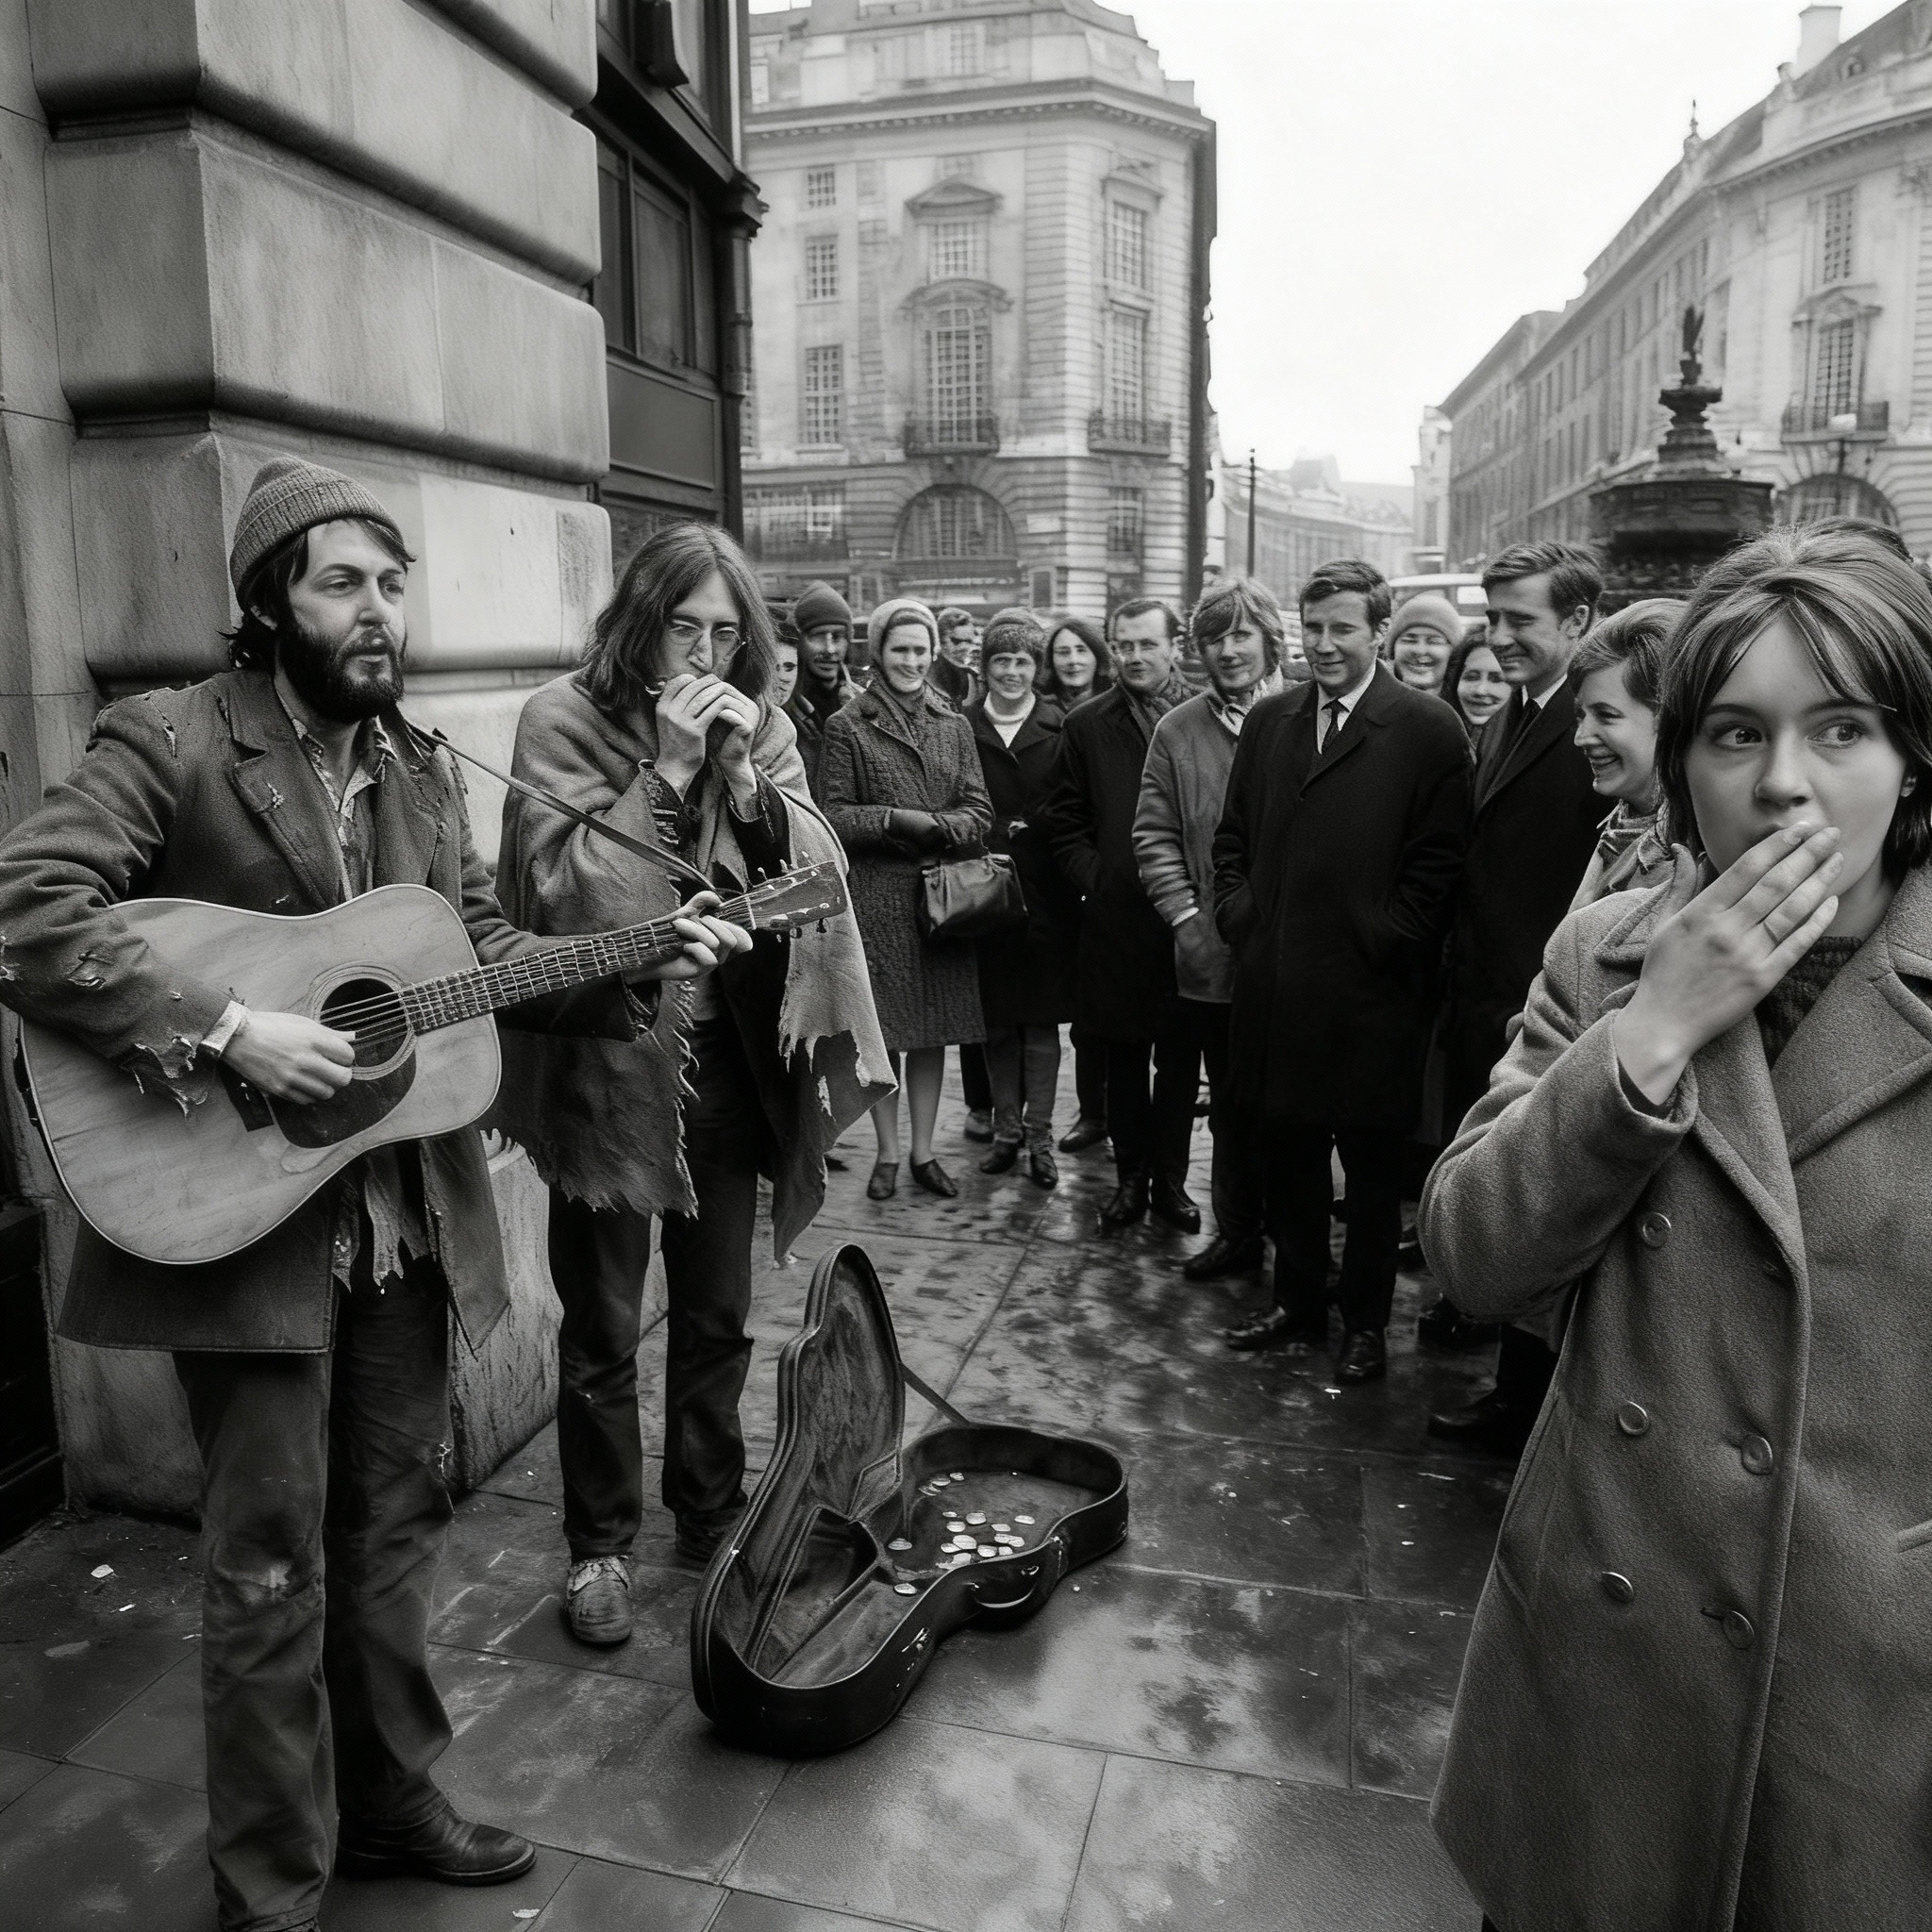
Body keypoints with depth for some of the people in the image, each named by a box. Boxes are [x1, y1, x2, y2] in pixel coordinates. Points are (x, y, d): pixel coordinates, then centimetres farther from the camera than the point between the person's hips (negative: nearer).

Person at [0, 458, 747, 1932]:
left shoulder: (422, 765, 10)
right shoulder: (170, 742, -10)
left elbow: (481, 951, 13)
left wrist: (639, 967, 0)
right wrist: (227, 1028, -25)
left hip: (411, 1218, 6)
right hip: (245, 1222, -6)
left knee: (395, 1523, 18)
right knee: (271, 1568, 6)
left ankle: (390, 1799, 39)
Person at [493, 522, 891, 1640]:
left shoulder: (763, 728, 4)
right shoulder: (565, 722, -8)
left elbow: (814, 877, -3)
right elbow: (562, 891, -17)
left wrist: (746, 774, -16)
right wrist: (666, 769, -21)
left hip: (729, 1055, 4)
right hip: (609, 1060, -3)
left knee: (718, 1316, 16)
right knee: (603, 1333, 8)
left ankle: (713, 1514, 36)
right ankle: (601, 1544, 28)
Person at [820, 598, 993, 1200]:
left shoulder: (954, 726, 11)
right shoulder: (848, 727, 1)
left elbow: (980, 814, 5)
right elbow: (833, 817, -3)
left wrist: (932, 827, -13)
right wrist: (894, 819, -15)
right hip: (875, 897, -3)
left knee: (932, 1029, 7)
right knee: (881, 1031, 3)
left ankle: (923, 1151, 19)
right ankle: (887, 1154, 16)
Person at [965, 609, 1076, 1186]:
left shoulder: (1060, 729, 1)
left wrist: (1026, 829, -9)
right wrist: (996, 838, -8)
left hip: (1045, 894, -1)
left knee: (1042, 1019, 4)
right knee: (997, 1019, 8)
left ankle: (1039, 1138, 14)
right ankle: (1006, 1131, 21)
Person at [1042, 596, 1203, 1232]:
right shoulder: (1086, 726, 6)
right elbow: (1064, 820, 8)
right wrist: (1096, 878, -2)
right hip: (1116, 918, 1)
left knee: (1180, 1057, 7)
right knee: (1124, 1055, 8)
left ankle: (1170, 1179, 20)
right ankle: (1131, 1176, 21)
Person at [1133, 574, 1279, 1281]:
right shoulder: (1176, 731, 6)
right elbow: (1155, 835, 6)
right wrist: (1184, 915, -5)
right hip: (1212, 957, 3)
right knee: (1231, 1105, 16)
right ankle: (1238, 1234, 30)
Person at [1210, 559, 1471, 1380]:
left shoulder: (1428, 729, -5)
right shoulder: (1268, 722, 12)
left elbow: (1438, 861, -8)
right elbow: (1232, 837, 18)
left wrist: (1378, 942, -12)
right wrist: (1239, 914, 4)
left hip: (1371, 989, -5)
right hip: (1275, 985, 5)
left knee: (1373, 1168, 9)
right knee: (1289, 1157, 15)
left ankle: (1365, 1323, 24)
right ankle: (1297, 1304, 31)